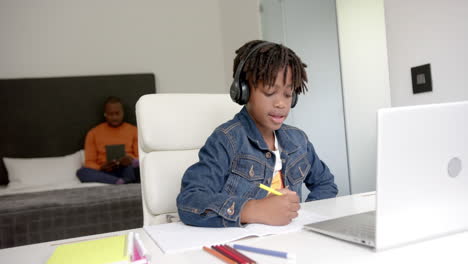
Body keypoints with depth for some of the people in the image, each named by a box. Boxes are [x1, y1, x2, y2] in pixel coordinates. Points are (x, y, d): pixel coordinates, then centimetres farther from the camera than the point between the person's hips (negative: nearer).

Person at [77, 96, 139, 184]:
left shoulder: (134, 130, 11)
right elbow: (89, 162, 7)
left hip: (127, 170, 0)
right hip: (106, 173, 0)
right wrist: (101, 168, -16)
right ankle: (121, 182, -43)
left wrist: (131, 160, -19)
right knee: (82, 172, -30)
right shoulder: (94, 133, 11)